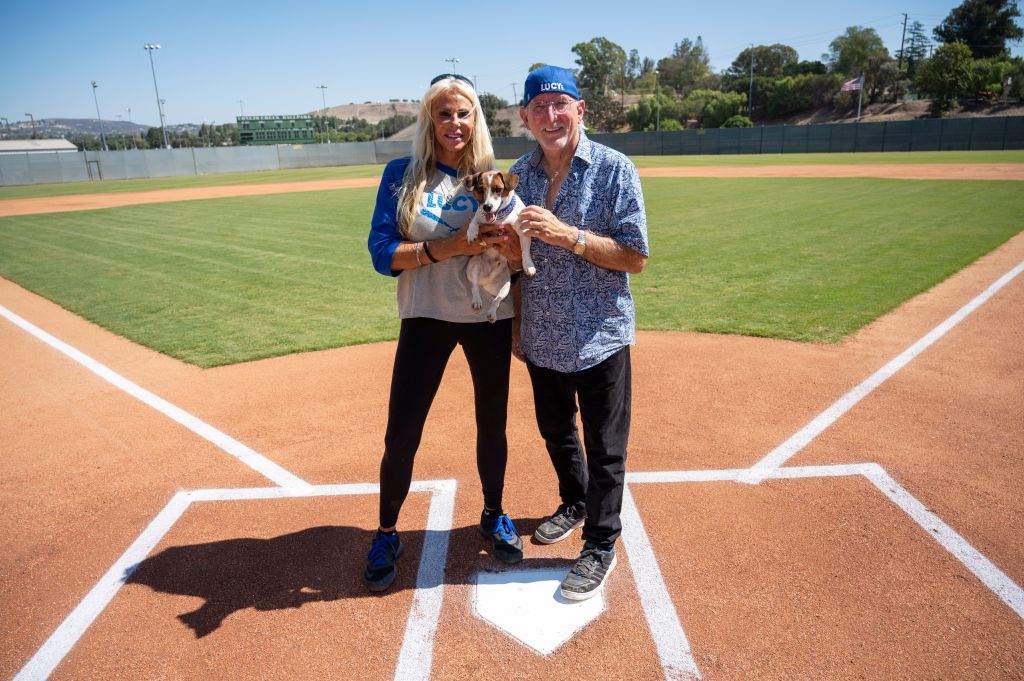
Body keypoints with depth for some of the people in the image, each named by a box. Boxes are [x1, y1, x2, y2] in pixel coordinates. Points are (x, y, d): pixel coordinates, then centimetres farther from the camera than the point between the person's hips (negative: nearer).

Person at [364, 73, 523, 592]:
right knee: (400, 436, -1)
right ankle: (387, 534, 23)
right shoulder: (402, 174, 0)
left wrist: (501, 236, -20)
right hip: (425, 318, -1)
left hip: (490, 317, 2)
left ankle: (493, 515, 36)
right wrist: (448, 246, -22)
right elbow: (382, 253, -9)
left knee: (492, 424, 12)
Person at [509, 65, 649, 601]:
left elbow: (635, 258, -14)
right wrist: (515, 326, 9)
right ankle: (574, 504, 47)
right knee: (555, 432, 22)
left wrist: (568, 235, -26)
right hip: (542, 337, 5)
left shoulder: (615, 169, -10)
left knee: (604, 448, 6)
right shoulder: (520, 174, 5)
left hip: (599, 336, -5)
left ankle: (601, 546, 25)